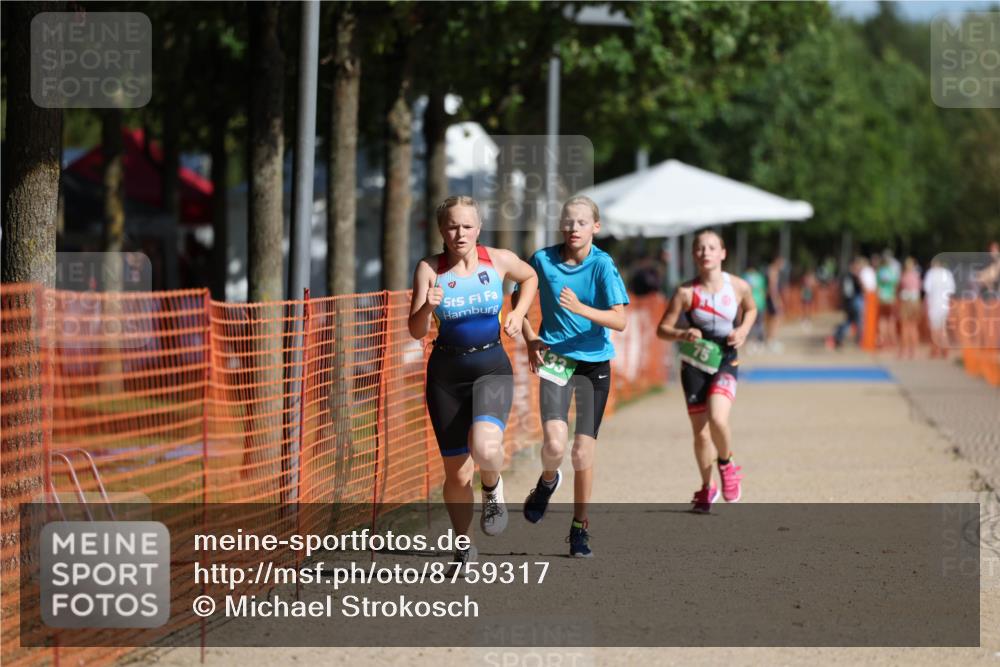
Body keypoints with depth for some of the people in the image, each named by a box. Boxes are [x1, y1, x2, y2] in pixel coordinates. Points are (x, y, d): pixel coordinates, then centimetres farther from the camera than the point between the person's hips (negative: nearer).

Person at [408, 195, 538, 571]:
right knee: (457, 472, 5)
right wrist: (428, 307, -29)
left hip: (492, 368, -1)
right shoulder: (430, 269, -7)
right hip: (447, 372, 1)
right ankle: (463, 547, 28)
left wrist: (518, 314, 4)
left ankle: (493, 490, 6)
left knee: (485, 448, -29)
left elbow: (530, 277, 19)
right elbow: (416, 331, -9)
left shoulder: (498, 260, -3)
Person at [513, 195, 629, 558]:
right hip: (555, 359, 0)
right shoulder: (543, 259, -3)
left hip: (594, 363, 0)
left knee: (583, 453, 2)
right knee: (554, 443, -20)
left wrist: (581, 309, -31)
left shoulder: (602, 265, -9)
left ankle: (580, 527, 19)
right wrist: (530, 339, 1)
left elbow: (619, 320, -16)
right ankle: (548, 481, 16)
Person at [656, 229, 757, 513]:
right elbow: (662, 329, -4)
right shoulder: (686, 292, -10)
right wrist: (683, 334, -24)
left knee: (717, 419, -24)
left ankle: (726, 465, 7)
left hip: (725, 363, -1)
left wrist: (743, 330, -3)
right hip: (695, 365, 1)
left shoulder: (738, 286, -6)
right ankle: (706, 487, 30)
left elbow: (751, 309, 17)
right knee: (700, 433, 6)